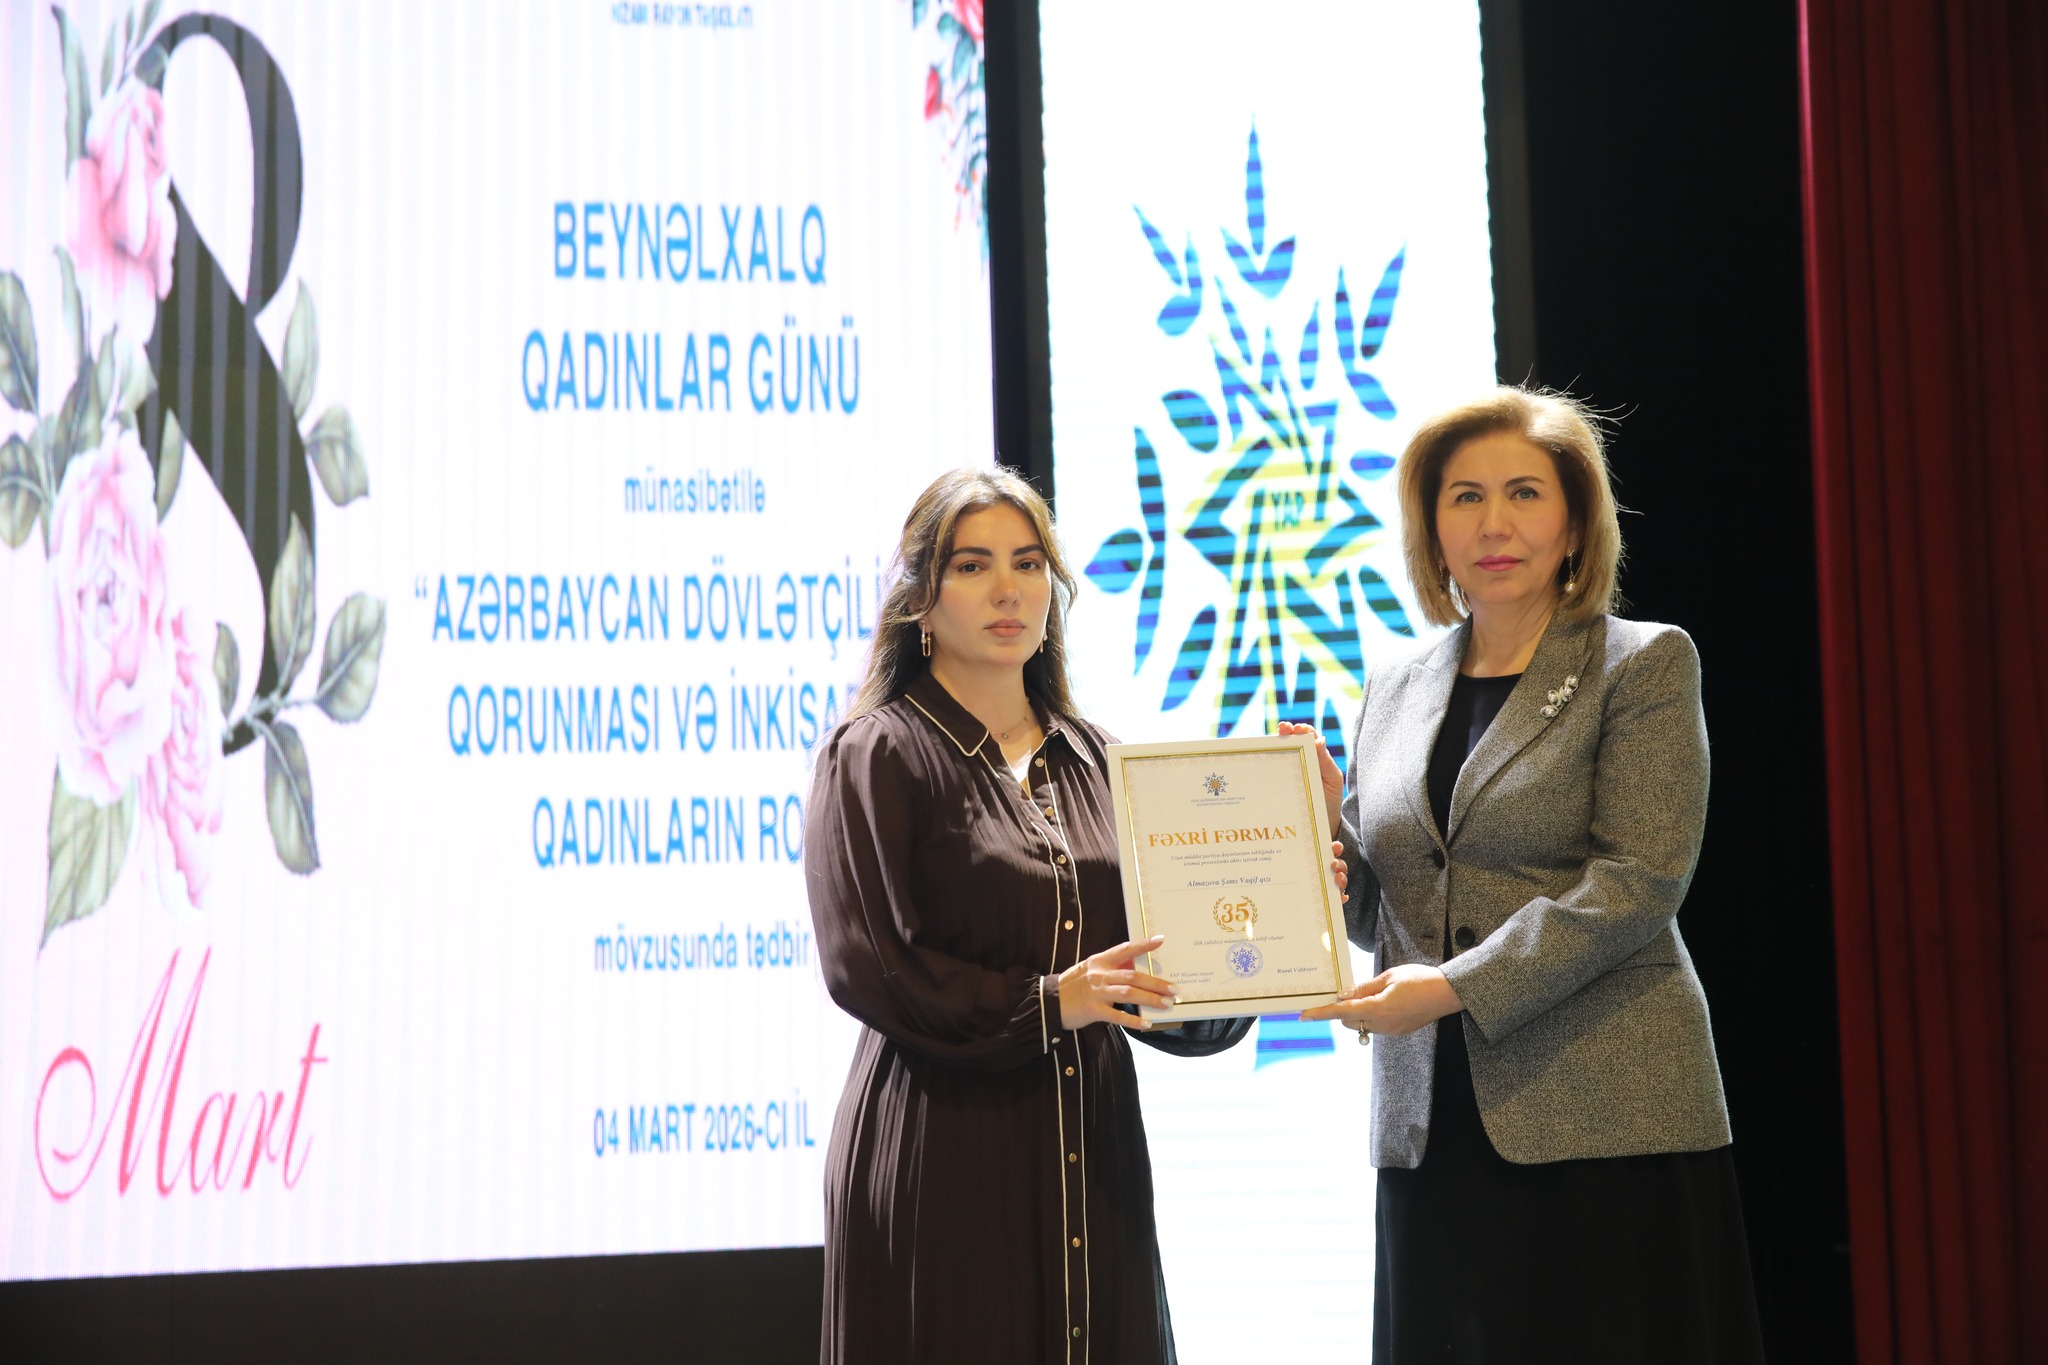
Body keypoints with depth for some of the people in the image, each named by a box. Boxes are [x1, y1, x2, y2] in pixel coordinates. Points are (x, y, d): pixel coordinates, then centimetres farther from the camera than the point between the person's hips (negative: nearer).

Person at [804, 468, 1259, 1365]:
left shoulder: (1093, 760, 14)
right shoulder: (877, 756, -1)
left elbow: (1149, 950, 11)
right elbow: (863, 964, -12)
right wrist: (1042, 1004, -20)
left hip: (1092, 1144, 5)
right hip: (945, 1158, -5)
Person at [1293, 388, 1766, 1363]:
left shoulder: (1643, 664, 0)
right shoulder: (1394, 692, 15)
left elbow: (1640, 880, -11)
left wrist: (1455, 987, -18)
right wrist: (1323, 820, -3)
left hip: (1604, 1127, -4)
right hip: (1433, 1131, 4)